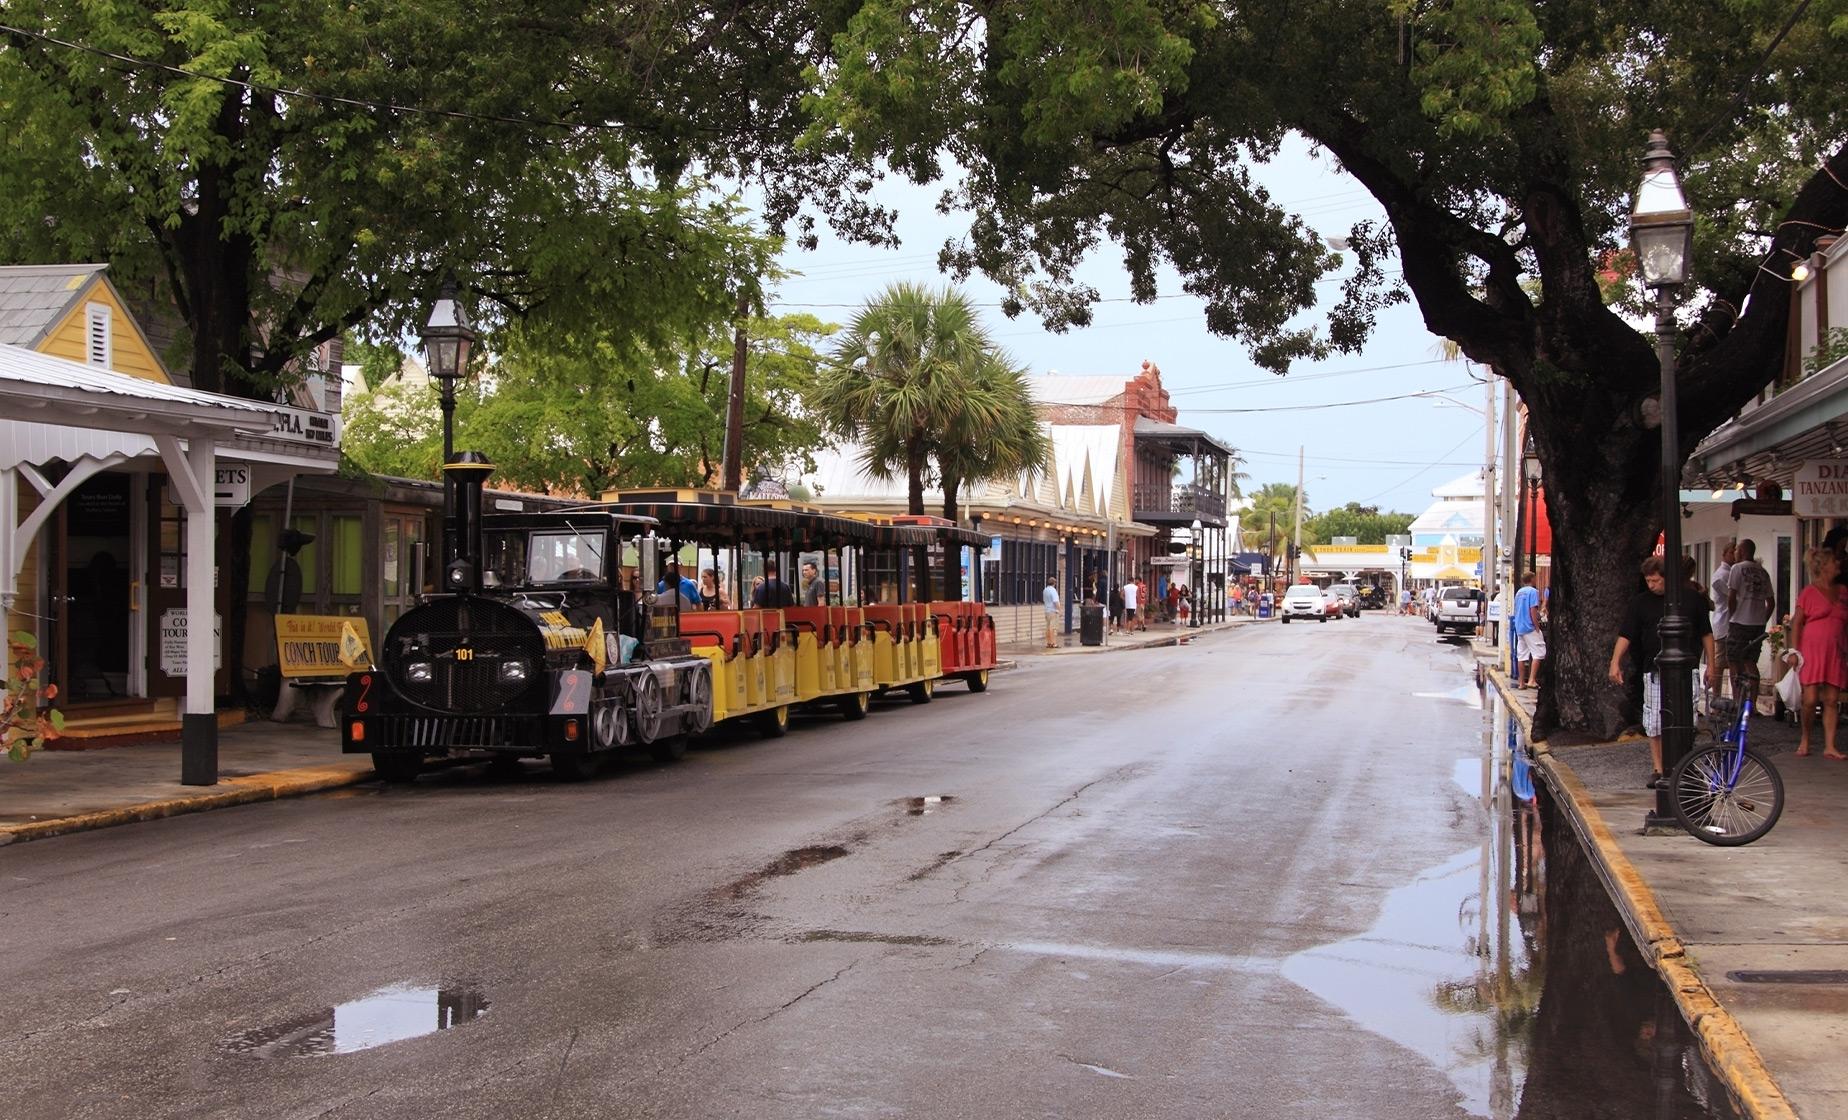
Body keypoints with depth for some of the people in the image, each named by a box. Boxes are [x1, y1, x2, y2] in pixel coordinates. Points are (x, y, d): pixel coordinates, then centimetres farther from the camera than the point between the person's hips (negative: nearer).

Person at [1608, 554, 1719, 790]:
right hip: (1655, 672, 0)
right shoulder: (1640, 602, 3)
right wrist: (1615, 662, -15)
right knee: (1655, 723, -1)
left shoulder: (1690, 600, 5)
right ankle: (1658, 770, 7)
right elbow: (1625, 635, -3)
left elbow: (1706, 633, 13)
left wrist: (1711, 664, 9)